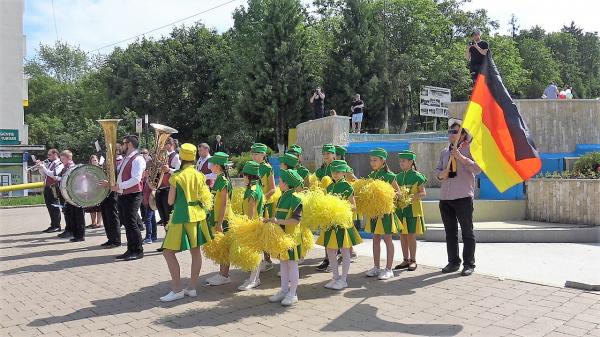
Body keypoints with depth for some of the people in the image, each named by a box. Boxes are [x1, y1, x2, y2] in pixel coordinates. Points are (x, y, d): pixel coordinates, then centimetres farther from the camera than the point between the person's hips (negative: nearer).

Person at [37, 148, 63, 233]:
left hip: (53, 187, -8)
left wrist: (43, 167, -17)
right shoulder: (50, 164, 17)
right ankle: (53, 225, 19)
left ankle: (57, 226, 0)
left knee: (54, 207, -5)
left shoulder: (59, 164, -8)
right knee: (50, 207, 11)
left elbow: (53, 174, -21)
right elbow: (44, 174, 22)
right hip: (47, 187, 9)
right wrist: (40, 167, 8)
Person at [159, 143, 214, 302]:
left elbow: (171, 201, -5)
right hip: (198, 215, 6)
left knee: (168, 252, 1)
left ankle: (177, 289, -2)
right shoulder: (200, 176, 3)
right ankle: (192, 288, 17)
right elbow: (204, 197, 10)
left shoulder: (176, 177, -11)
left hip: (182, 217, -6)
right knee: (195, 251, 11)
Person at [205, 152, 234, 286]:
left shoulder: (223, 180, -17)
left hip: (222, 219, -9)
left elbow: (224, 203, -20)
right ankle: (222, 273, 23)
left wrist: (219, 223, -20)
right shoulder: (220, 179, 11)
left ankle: (224, 276, 9)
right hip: (217, 218, 9)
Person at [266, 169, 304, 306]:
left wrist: (278, 221, -24)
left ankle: (292, 294, 11)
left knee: (292, 264, 1)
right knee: (283, 263, 14)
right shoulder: (282, 198, 10)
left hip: (291, 236, -8)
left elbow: (296, 219, -21)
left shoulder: (295, 199, -15)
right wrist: (271, 220, 2)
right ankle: (284, 290, 25)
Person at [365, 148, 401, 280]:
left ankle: (388, 269, 9)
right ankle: (376, 267, 22)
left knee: (387, 239, 1)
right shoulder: (371, 176, 8)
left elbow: (397, 193, -6)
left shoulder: (389, 176, -10)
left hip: (386, 211, -6)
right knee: (375, 239, 12)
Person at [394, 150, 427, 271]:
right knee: (402, 235, 9)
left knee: (411, 235, 0)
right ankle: (406, 260, 20)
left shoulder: (417, 176, -7)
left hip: (412, 209, -5)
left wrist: (412, 196, -22)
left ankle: (413, 260, 12)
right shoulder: (398, 176, 9)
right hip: (400, 209, 5)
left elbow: (423, 193, -7)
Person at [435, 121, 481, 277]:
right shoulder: (444, 152, 15)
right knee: (450, 232, 12)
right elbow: (438, 169, 22)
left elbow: (477, 169, -14)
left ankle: (469, 264, 11)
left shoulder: (469, 149, -3)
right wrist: (441, 174, 0)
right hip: (445, 198, 6)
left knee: (467, 231, 3)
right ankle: (453, 262, 23)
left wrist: (461, 157, -21)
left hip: (463, 197, -6)